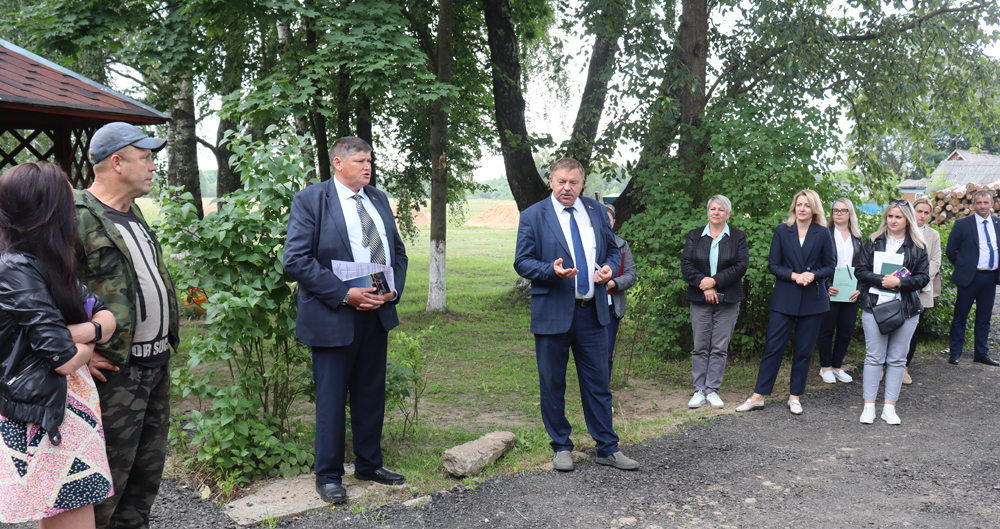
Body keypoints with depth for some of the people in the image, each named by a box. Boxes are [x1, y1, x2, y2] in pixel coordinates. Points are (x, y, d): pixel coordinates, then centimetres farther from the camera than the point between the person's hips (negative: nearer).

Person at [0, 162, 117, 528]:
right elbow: (64, 359, -22)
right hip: (45, 414, -9)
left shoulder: (50, 265, 9)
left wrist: (84, 330, -15)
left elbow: (107, 317, 7)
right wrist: (92, 340, -1)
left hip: (66, 406, 9)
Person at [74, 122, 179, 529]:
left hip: (157, 365, 9)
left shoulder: (133, 214, 14)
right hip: (116, 373, -9)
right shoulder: (78, 218, -16)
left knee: (148, 468, 19)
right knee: (107, 481, 2)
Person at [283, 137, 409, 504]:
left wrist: (393, 290, -1)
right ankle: (328, 476, 20)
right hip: (334, 318, -6)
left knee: (372, 395, 15)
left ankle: (369, 465, 32)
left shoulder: (378, 199, 12)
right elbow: (296, 259, -14)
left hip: (377, 314, 6)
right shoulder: (310, 200, -7)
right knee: (331, 399, 4)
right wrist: (344, 295, -20)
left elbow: (397, 250, 18)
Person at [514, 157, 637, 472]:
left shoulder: (597, 212, 10)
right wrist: (552, 270, -21)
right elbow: (522, 262, -4)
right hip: (553, 312, -2)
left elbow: (612, 250, 18)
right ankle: (561, 447, 23)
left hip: (592, 312, 3)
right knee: (552, 384, 7)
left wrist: (609, 268, -4)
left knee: (598, 383, 9)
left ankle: (607, 449, 20)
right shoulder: (533, 216, -1)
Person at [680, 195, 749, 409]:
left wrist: (714, 281, -14)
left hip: (728, 301, -1)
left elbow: (742, 265, -5)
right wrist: (703, 285, -13)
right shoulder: (694, 236, 9)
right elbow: (686, 265, 1)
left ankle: (712, 390, 10)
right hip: (699, 301, 1)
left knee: (720, 348, 2)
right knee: (700, 347, 3)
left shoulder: (738, 237, 6)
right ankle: (699, 390, 9)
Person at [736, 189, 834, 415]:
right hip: (784, 299, -1)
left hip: (813, 301, 1)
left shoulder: (823, 234, 2)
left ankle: (795, 397, 19)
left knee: (803, 350, 7)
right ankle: (758, 396, 5)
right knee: (773, 346, -1)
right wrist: (794, 276, -15)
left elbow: (830, 266, 6)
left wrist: (813, 275, -14)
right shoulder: (782, 231, 2)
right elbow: (773, 265, 1)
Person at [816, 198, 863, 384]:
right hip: (829, 292, -4)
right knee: (827, 330, 3)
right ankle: (825, 367, 16)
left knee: (846, 332, 7)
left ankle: (837, 366, 20)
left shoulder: (857, 237, 12)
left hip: (851, 293, 4)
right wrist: (826, 286, -14)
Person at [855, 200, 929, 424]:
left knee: (897, 359, 5)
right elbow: (861, 271, 1)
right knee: (874, 357, 1)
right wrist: (882, 280, -15)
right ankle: (869, 406, 7)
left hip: (906, 308, 0)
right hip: (875, 305, 0)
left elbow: (923, 277, 1)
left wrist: (899, 282, -15)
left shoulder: (918, 246, 5)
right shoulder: (874, 242, 6)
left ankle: (889, 407, 12)